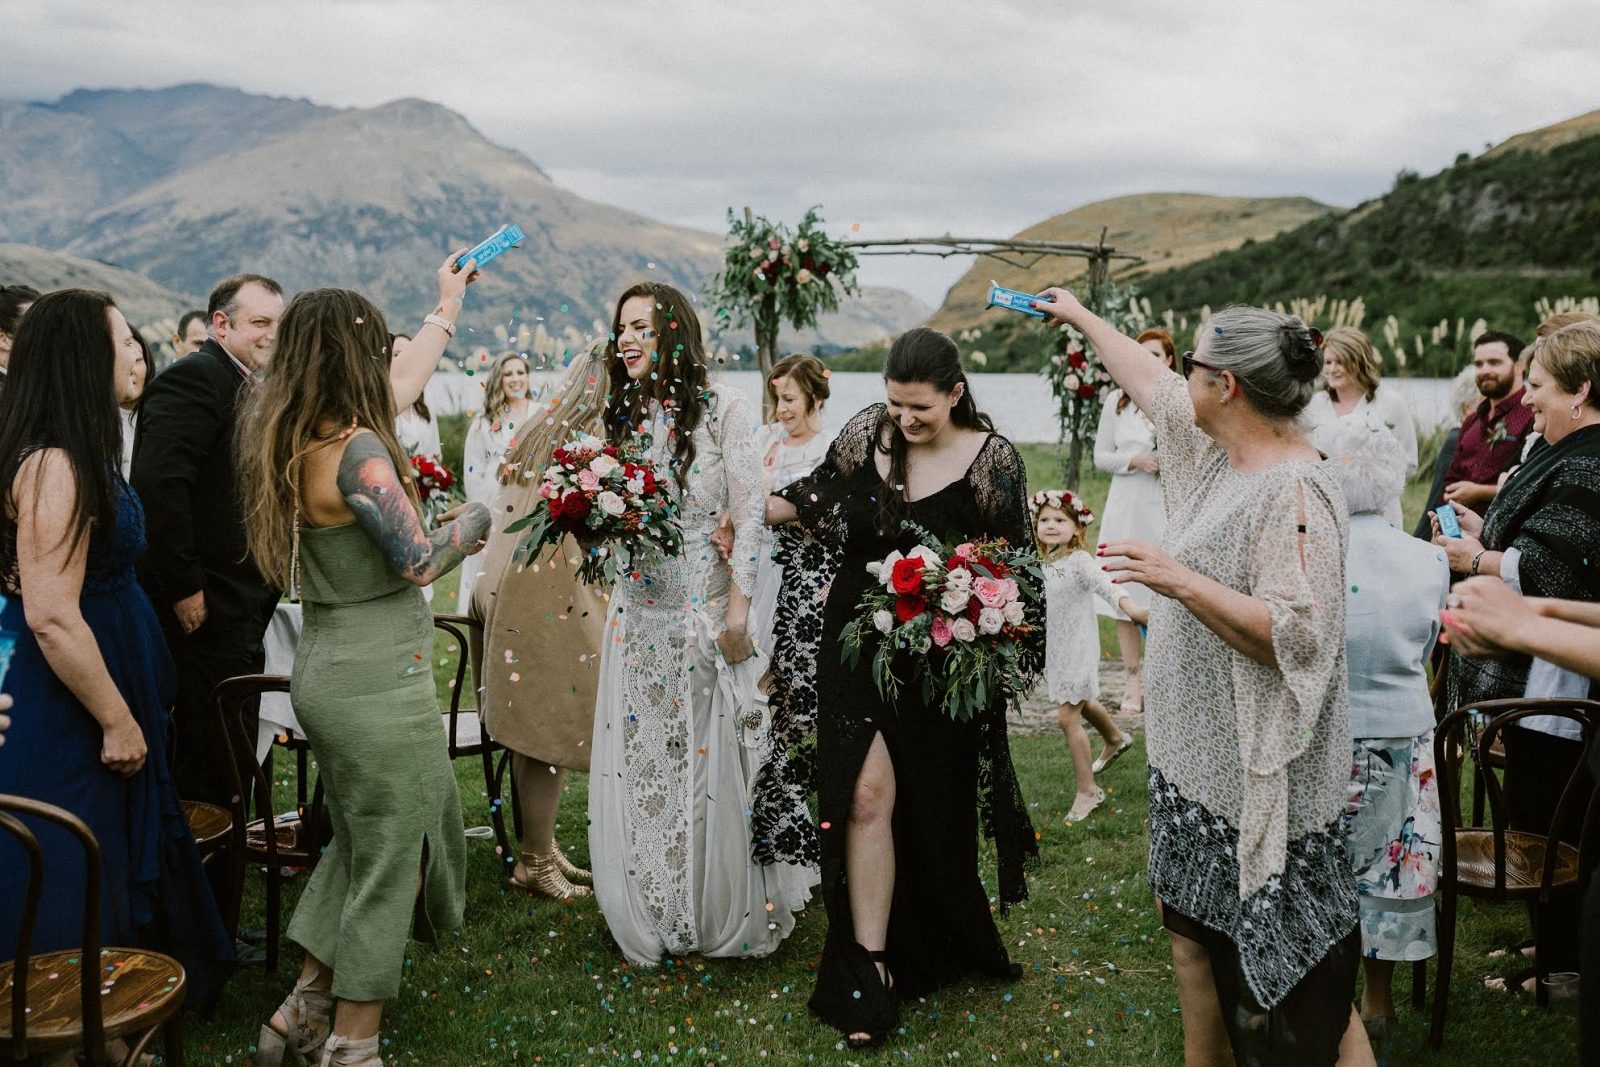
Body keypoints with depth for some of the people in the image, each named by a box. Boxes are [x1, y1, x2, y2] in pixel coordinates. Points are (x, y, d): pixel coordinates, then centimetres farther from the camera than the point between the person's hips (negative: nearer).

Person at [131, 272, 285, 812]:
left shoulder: (250, 388, 16)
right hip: (206, 607, -10)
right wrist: (184, 586, -24)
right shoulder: (195, 378, -14)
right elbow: (158, 483, -25)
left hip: (241, 607, 10)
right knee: (214, 764, -4)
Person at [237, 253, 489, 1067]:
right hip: (378, 682, -9)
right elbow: (418, 563, -21)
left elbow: (400, 386, 22)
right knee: (389, 863, 5)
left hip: (324, 671, 9)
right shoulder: (357, 450, -19)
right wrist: (473, 520, 0)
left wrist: (446, 309, 33)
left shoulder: (291, 439, 8)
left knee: (361, 848, 23)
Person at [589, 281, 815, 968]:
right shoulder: (622, 415, 10)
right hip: (636, 611, 5)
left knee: (711, 759, 2)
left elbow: (749, 516, -10)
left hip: (705, 610, -5)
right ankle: (648, 915, 24)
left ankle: (721, 917, 20)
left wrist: (737, 612, -15)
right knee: (636, 760, 8)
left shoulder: (724, 410, -6)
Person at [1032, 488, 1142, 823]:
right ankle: (1115, 739, 58)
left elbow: (1105, 585, -38)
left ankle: (1088, 791, 3)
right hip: (1053, 648, 8)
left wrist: (1131, 608, -54)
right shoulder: (1041, 563, 0)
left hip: (1077, 649, -8)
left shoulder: (1078, 561, -22)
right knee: (1082, 702, 28)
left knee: (1067, 716, -9)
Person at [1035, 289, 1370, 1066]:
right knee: (1193, 930, 20)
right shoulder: (1219, 451, 5)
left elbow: (1296, 636, -28)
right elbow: (1151, 384, 21)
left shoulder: (1295, 492, -21)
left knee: (1283, 973, 0)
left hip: (1258, 780, -9)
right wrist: (1079, 316, 31)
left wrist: (1181, 580, -28)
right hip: (1199, 758, 9)